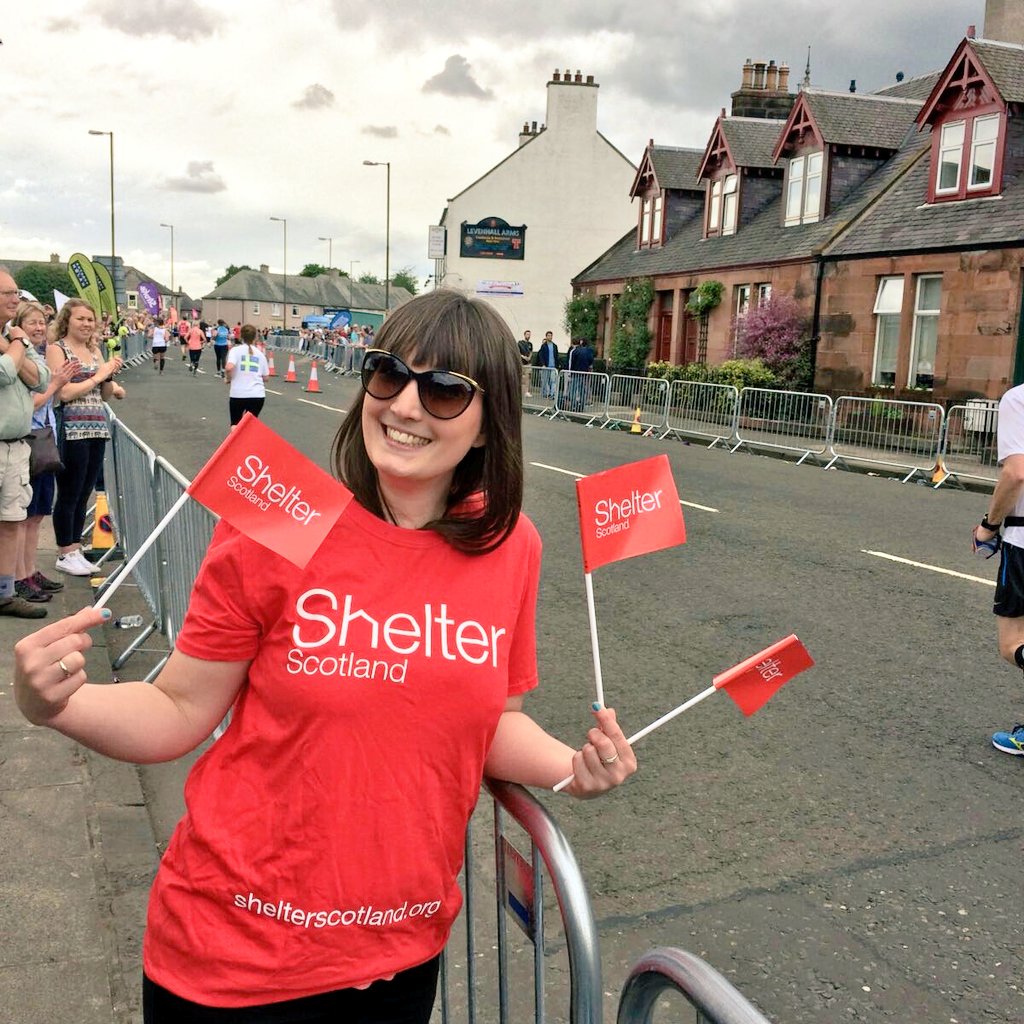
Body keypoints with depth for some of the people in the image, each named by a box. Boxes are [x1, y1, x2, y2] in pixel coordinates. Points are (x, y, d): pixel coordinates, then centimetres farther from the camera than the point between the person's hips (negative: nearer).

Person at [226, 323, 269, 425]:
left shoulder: (236, 350, 0)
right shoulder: (259, 353, 10)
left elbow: (229, 367, -18)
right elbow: (265, 377, 12)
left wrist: (229, 378, 1)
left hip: (238, 394, -2)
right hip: (258, 395, 2)